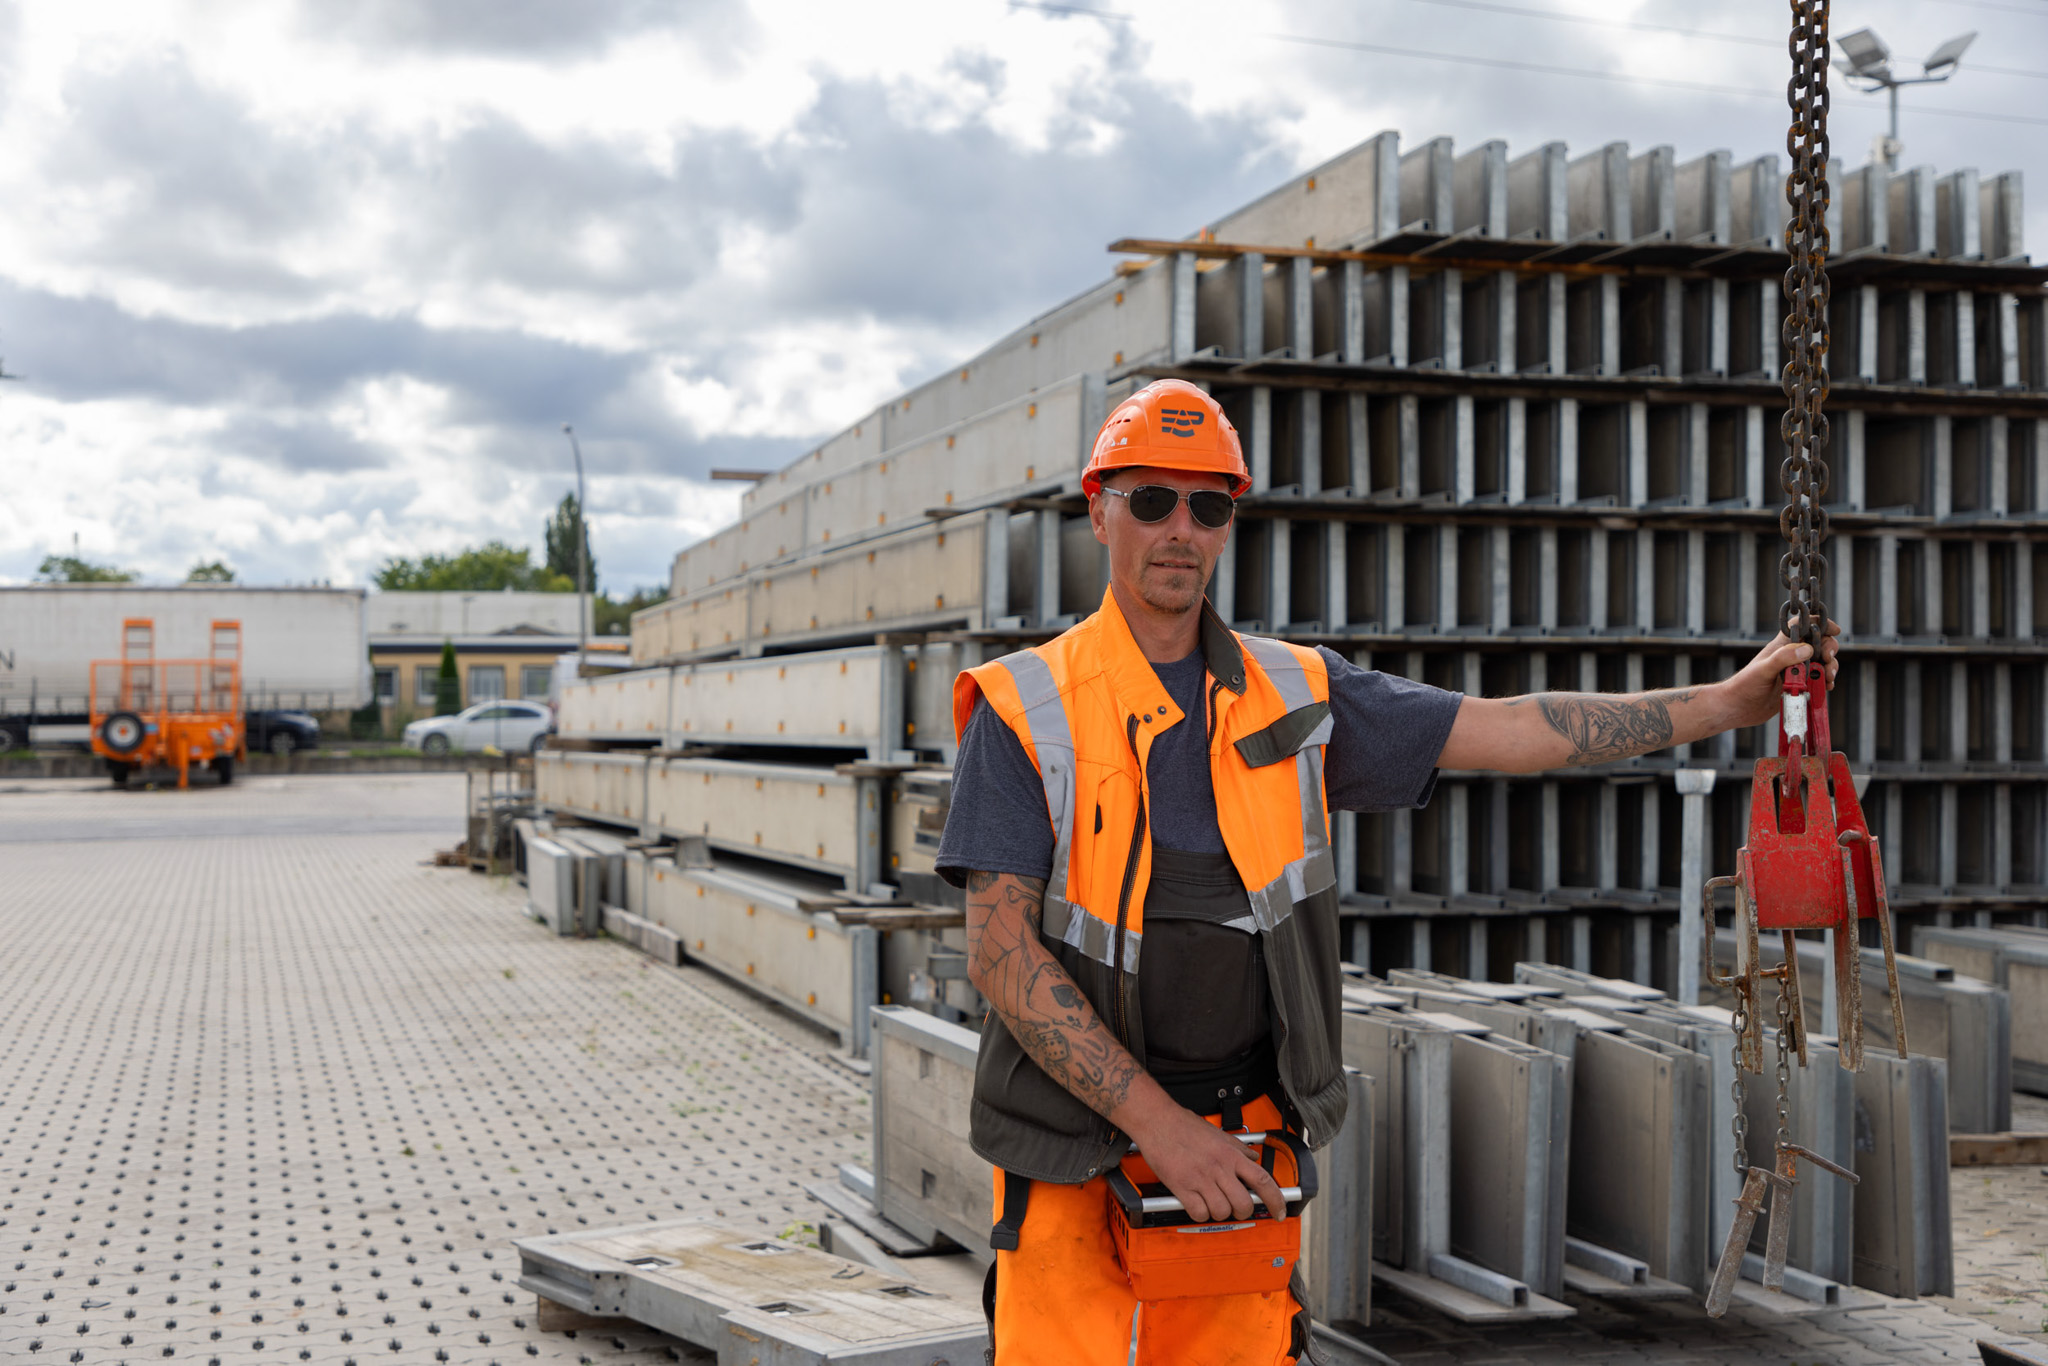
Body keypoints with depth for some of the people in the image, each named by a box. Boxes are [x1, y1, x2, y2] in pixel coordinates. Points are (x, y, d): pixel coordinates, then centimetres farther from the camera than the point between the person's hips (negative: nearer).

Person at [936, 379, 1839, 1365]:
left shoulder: (1296, 695, 6)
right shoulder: (1025, 710, -6)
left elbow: (1509, 732, 6)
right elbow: (1000, 950, -12)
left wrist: (1731, 701, 2)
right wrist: (1160, 1124, -17)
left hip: (1241, 1154, 3)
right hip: (1080, 1157, -3)